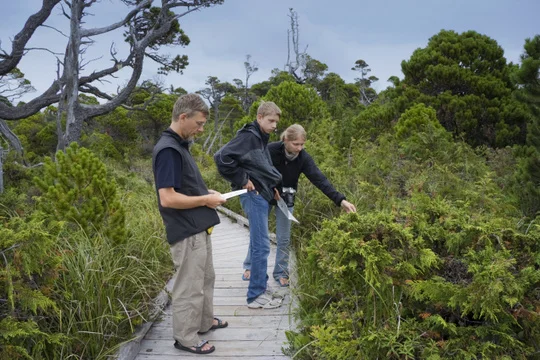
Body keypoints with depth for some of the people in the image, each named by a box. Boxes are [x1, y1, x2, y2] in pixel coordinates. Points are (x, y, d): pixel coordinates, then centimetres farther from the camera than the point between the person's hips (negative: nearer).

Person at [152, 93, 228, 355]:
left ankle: (204, 322, 41)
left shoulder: (180, 145, 10)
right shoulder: (168, 149, -22)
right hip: (186, 233, -10)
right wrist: (206, 200, -17)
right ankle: (185, 338, 20)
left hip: (199, 229, 10)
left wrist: (207, 193, 7)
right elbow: (167, 198, -27)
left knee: (205, 279, 24)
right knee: (189, 288, 4)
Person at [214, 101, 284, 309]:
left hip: (262, 195, 10)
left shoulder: (261, 139, 14)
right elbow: (222, 157, -25)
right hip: (254, 196, -10)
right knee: (261, 246, -6)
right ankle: (256, 296, 2)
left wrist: (271, 185, 10)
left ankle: (260, 289, 25)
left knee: (258, 245, 15)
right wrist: (242, 180, -17)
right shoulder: (249, 136, -15)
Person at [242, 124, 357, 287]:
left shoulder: (303, 158, -21)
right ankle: (249, 267, 26)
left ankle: (280, 273, 19)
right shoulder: (271, 150, -26)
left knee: (284, 238, 4)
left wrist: (340, 200, -35)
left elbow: (319, 179, -27)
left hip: (286, 199, 2)